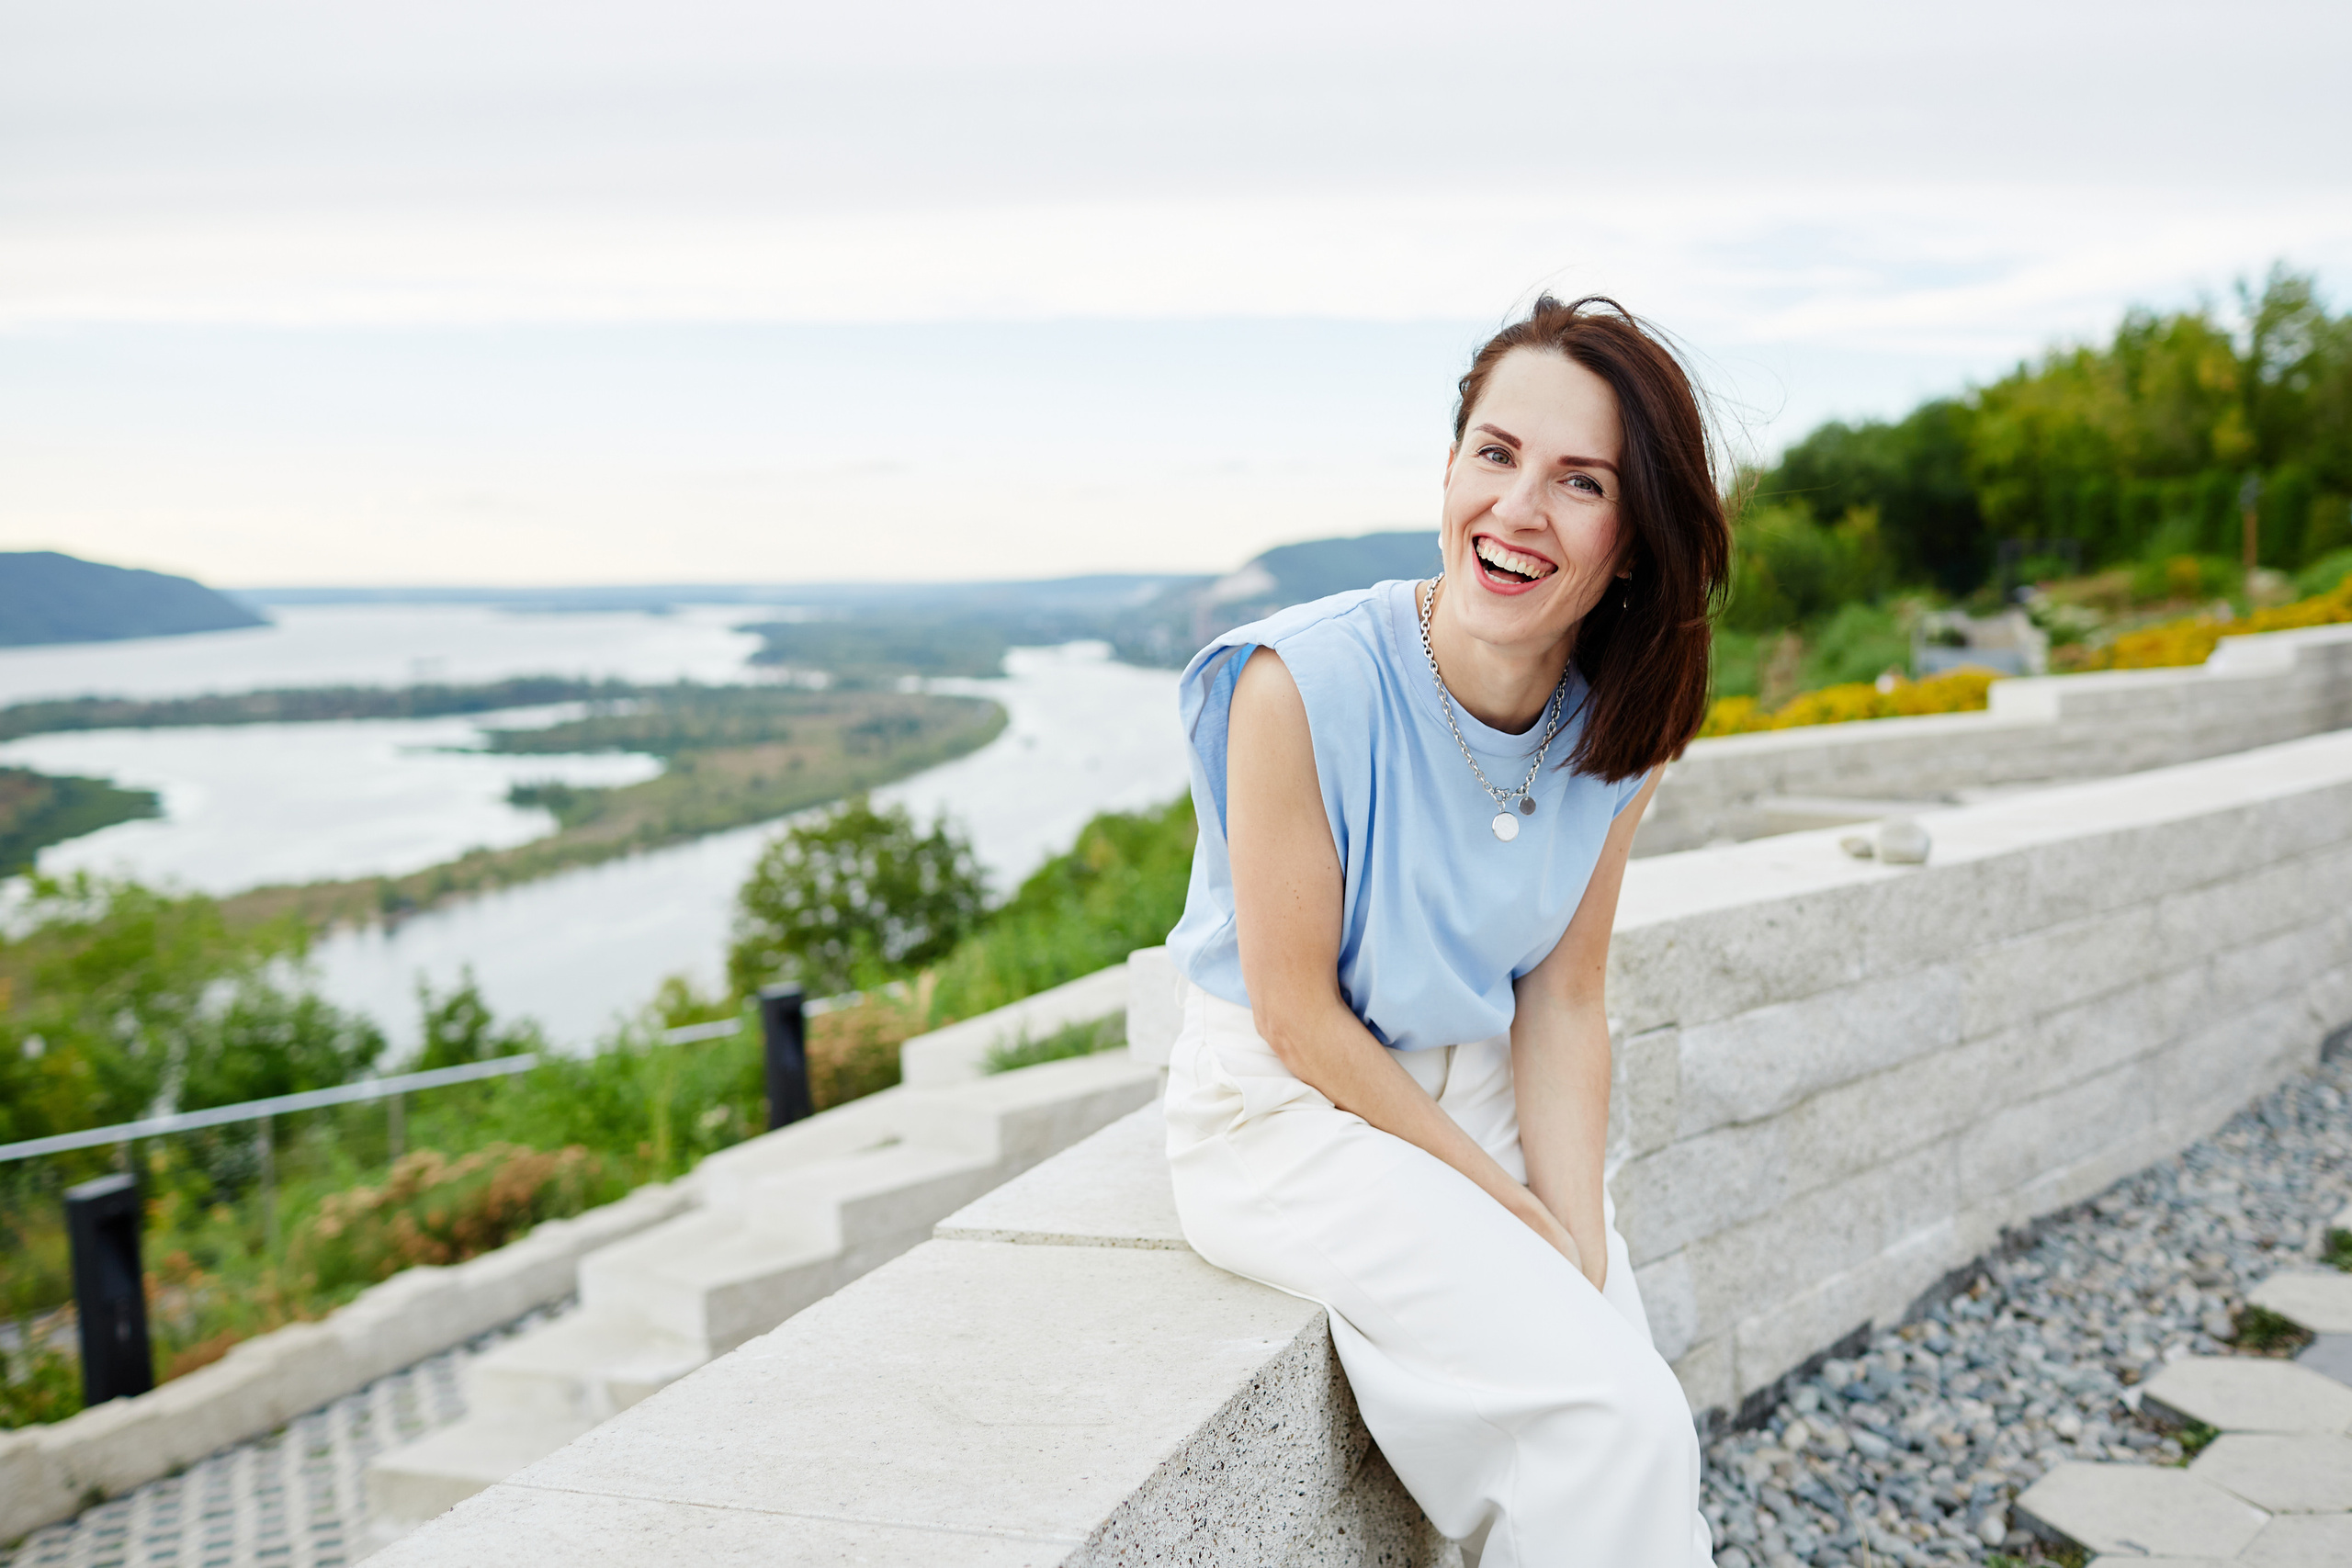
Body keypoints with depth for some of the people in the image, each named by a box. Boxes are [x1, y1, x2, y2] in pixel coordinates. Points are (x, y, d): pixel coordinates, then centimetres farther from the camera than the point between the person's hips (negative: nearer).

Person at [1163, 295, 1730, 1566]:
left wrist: (1582, 1244, -10)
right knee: (1619, 1426, -16)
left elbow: (1563, 999, -1)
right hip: (1289, 1116, -5)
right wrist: (1516, 1215, -13)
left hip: (1483, 1097, 5)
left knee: (1639, 1444, -4)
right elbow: (1296, 1015, -18)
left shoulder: (1617, 726, -7)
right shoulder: (1304, 683, -25)